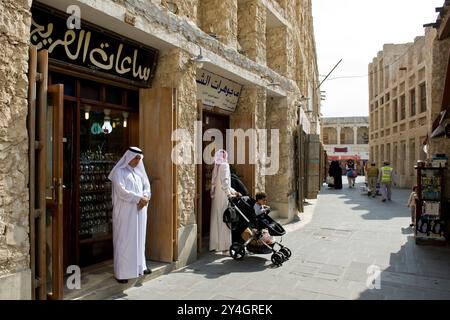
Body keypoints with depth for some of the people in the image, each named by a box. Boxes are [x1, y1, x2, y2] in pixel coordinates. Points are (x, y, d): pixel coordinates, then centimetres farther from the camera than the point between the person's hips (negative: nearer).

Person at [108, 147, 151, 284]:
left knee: (139, 238, 13)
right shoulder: (119, 172, -7)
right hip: (125, 212, -6)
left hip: (139, 211, 6)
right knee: (124, 241, -2)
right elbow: (121, 191, -17)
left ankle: (139, 266, 25)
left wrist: (145, 197, -10)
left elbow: (147, 186, 10)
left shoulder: (138, 171, 13)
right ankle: (121, 272, 6)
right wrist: (139, 198, -19)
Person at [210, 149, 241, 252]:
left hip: (216, 197, 7)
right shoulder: (224, 166, -6)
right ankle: (224, 244, 0)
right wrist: (229, 194, -16)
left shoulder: (216, 167, 15)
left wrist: (234, 191, 20)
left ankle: (215, 244, 14)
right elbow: (225, 182, -18)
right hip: (223, 197, -7)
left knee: (216, 220, 9)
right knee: (224, 219, -3)